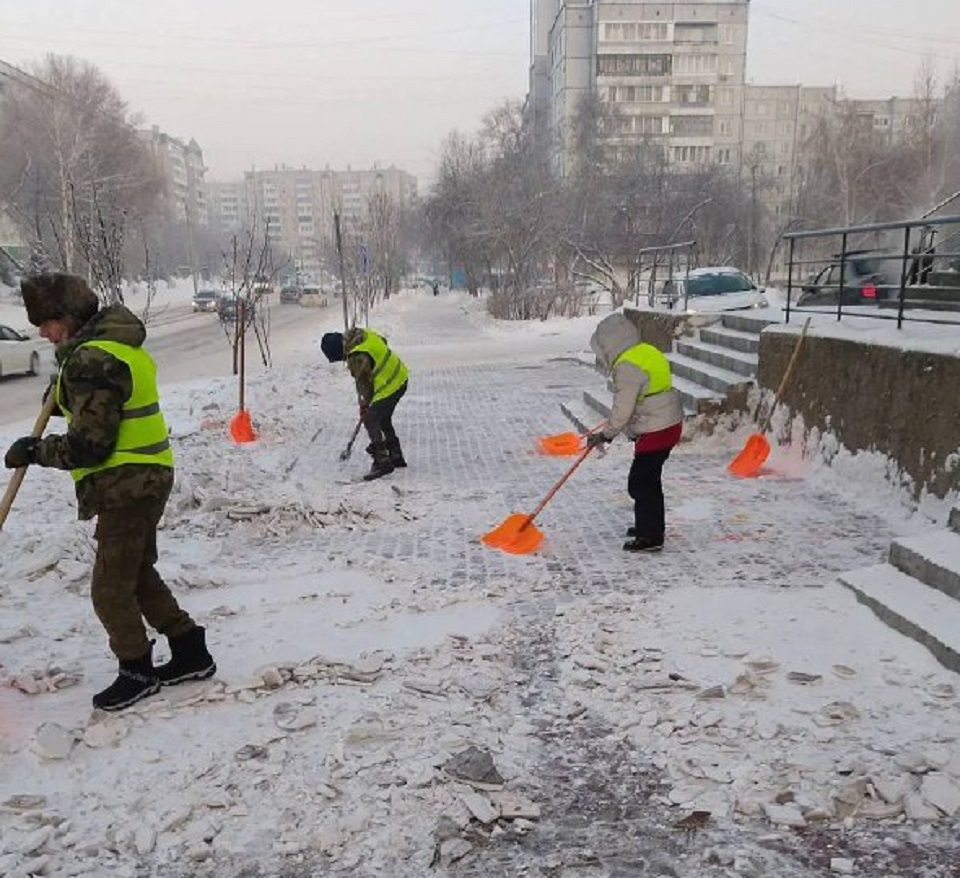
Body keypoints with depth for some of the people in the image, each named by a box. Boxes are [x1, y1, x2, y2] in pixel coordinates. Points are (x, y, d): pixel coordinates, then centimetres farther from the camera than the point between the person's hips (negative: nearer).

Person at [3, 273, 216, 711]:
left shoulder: (92, 359, -21)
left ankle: (137, 672, 18)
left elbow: (88, 446, -22)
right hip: (146, 478, 10)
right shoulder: (119, 343, 11)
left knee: (110, 588, 3)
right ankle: (190, 652, 27)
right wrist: (65, 395, 13)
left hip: (125, 486, -10)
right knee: (138, 574, 20)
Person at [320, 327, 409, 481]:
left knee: (371, 421, -5)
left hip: (389, 386, -10)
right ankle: (396, 456, 32)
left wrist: (364, 406, 2)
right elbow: (383, 342, 15)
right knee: (384, 420, 21)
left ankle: (382, 462, -6)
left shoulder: (357, 358, -25)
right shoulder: (362, 334, -1)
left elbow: (363, 383, -14)